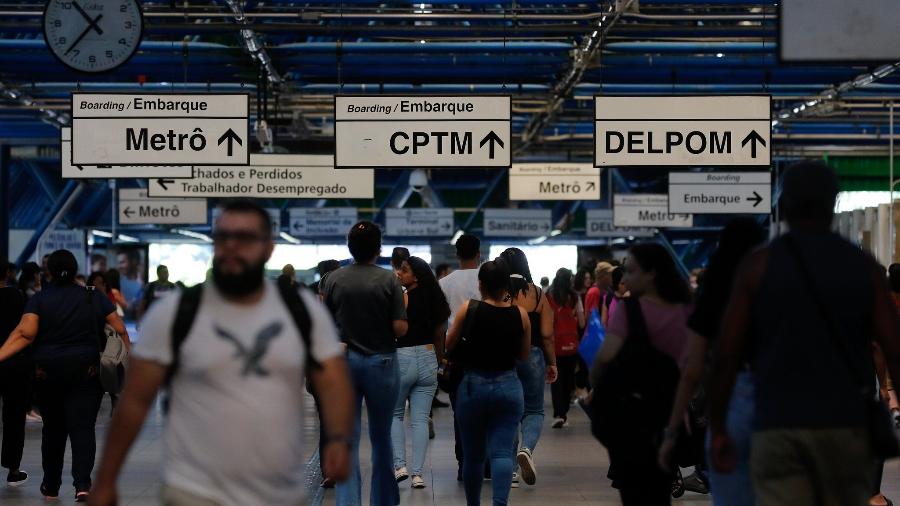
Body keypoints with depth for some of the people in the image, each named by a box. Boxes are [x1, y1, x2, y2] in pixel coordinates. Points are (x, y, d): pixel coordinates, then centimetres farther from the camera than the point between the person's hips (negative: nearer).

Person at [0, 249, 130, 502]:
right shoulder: (95, 299, 2)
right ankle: (82, 484, -20)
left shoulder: (39, 299, -3)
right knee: (82, 428, -4)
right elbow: (121, 330, 0)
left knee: (53, 429, 14)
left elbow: (25, 333, -16)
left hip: (47, 374, 1)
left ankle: (51, 486, 24)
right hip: (86, 373, 0)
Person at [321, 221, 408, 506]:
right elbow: (400, 328, -12)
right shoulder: (388, 280, -9)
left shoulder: (333, 279, -3)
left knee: (346, 440, 1)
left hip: (344, 362, 1)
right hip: (381, 362, -1)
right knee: (381, 437, 15)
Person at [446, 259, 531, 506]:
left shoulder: (468, 309, -9)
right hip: (508, 387, 1)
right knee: (502, 452, -4)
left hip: (473, 386, -1)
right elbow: (524, 354, 8)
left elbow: (449, 344, 3)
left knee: (473, 455, 14)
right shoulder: (520, 314, -4)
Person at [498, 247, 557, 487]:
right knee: (534, 411, 9)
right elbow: (547, 335, -2)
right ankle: (527, 448, -20)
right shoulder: (537, 294, -2)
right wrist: (552, 363, 9)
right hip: (532, 356, 0)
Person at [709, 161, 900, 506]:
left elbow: (726, 357, -2)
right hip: (845, 425, 2)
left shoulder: (759, 266, 1)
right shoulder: (863, 267, 4)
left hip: (777, 428, -2)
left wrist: (718, 429, 5)